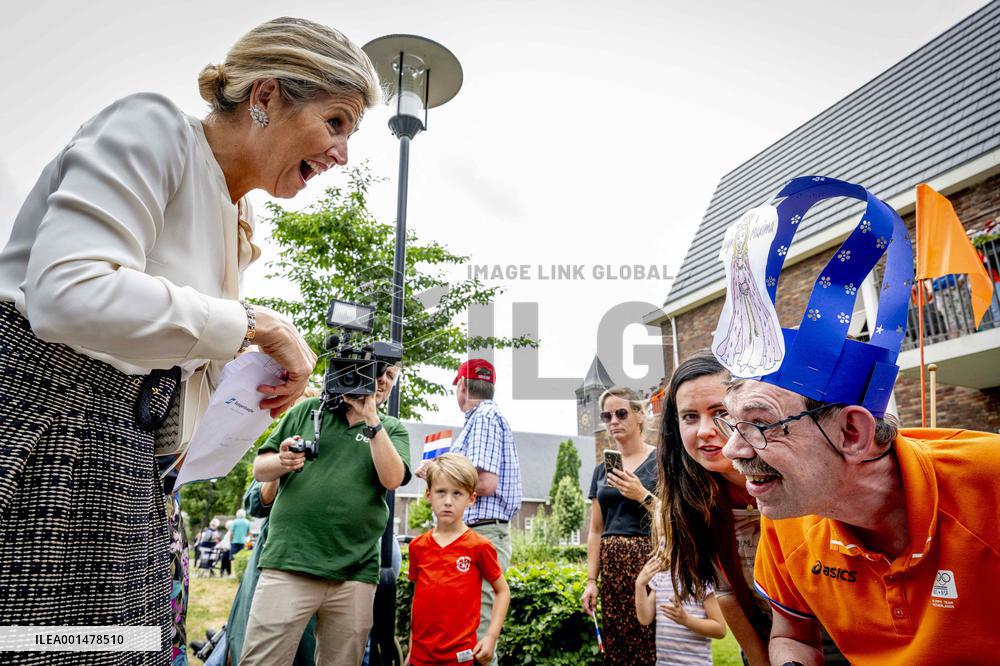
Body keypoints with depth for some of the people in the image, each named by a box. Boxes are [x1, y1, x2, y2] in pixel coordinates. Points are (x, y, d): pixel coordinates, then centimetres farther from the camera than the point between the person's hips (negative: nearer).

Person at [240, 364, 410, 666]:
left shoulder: (392, 429, 11)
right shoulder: (309, 409, 11)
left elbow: (392, 478, -8)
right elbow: (260, 469, 12)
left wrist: (370, 417, -10)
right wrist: (282, 462, -11)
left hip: (355, 574, 1)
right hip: (289, 563, 0)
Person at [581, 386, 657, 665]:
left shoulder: (661, 460, -2)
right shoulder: (602, 469, 12)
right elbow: (596, 531, 13)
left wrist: (642, 495, -16)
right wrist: (591, 580, 8)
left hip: (648, 561, -5)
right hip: (611, 568, 5)